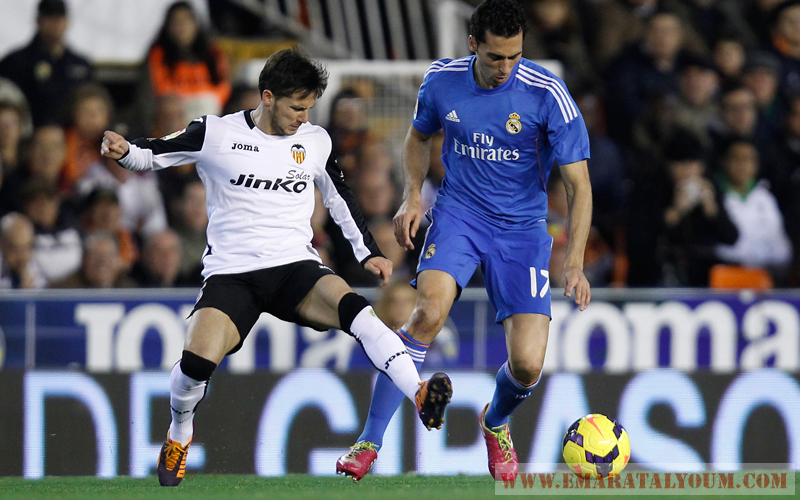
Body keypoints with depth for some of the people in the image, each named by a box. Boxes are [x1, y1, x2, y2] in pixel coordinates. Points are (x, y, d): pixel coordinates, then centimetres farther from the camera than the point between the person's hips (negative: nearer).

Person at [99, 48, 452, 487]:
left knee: (351, 306, -31)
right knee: (198, 359, -24)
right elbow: (153, 155, 5)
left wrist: (367, 252, 19)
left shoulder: (315, 141, 9)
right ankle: (179, 434, 8)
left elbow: (339, 198, 23)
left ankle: (420, 396, -41)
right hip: (230, 272, -2)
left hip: (296, 268, 2)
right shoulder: (216, 135, -1)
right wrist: (123, 151, -16)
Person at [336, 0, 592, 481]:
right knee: (428, 313, -28)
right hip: (459, 213, 1)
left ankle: (495, 422, 28)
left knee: (527, 366, -11)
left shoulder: (548, 94, -16)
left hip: (522, 229, -1)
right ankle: (370, 441, -19)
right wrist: (413, 195, 0)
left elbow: (579, 184, -14)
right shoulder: (443, 81, -7)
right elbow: (419, 136, 17)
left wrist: (575, 263, -24)